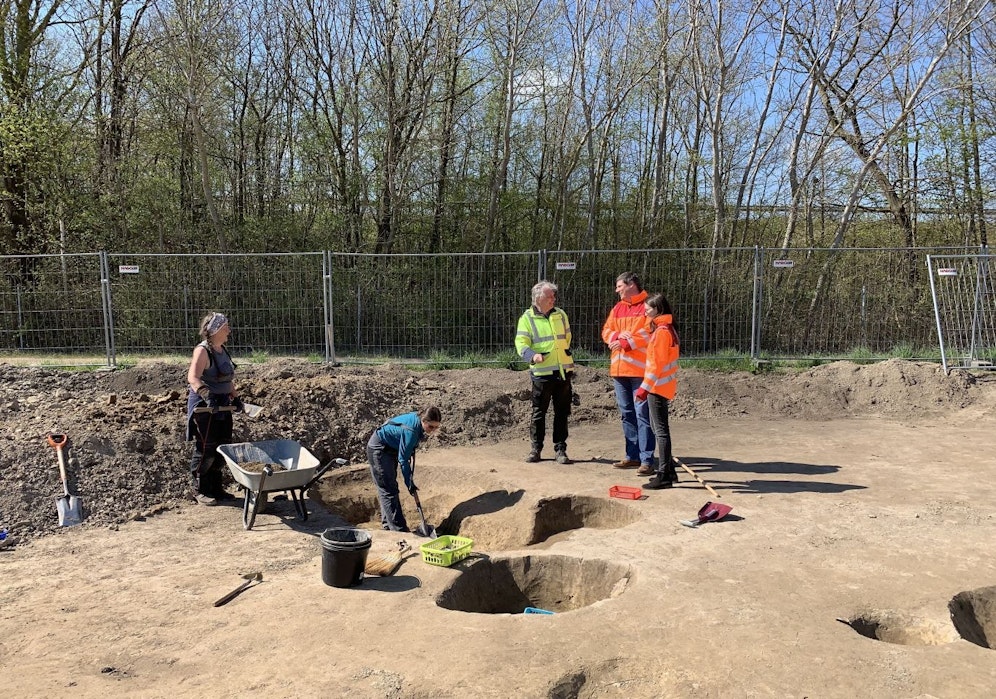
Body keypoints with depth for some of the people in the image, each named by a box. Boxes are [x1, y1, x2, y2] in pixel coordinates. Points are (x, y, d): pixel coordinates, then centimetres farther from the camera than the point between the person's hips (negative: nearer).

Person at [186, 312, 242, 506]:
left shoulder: (222, 350, 12)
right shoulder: (202, 351, -15)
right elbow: (193, 377, -30)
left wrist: (236, 397, 18)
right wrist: (207, 396, -42)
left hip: (222, 405, 9)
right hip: (204, 406, -9)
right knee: (205, 449, -2)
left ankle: (216, 487, 24)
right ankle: (199, 490, 11)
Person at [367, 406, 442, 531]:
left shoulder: (418, 420, -9)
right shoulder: (411, 430, -34)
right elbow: (403, 459, -25)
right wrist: (409, 483, -17)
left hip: (390, 449, 10)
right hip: (378, 449, -10)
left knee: (389, 488, 15)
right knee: (388, 490, -9)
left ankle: (387, 524, 23)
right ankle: (398, 529, -9)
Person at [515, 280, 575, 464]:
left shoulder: (560, 315, 11)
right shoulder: (527, 318, -3)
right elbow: (521, 343, -10)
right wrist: (532, 355, -28)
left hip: (563, 372, 4)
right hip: (541, 373, -4)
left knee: (562, 413, 7)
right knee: (538, 413, 3)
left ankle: (560, 449, 14)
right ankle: (536, 449, 15)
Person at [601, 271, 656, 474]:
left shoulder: (648, 306, -4)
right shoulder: (618, 308, 18)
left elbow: (649, 332, -14)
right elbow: (606, 330, 14)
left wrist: (625, 342, -15)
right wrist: (618, 336, -7)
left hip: (640, 368, -7)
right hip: (619, 369, 7)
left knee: (643, 414, -7)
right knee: (627, 414, 12)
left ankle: (646, 459, -4)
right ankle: (633, 455, 20)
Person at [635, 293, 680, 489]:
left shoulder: (661, 331, -16)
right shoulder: (668, 329, 14)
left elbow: (656, 364, -21)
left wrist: (645, 388, -21)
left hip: (658, 386, -10)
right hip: (663, 386, 10)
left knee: (660, 429, -6)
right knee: (659, 428, 18)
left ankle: (664, 475, -3)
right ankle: (669, 470, 26)